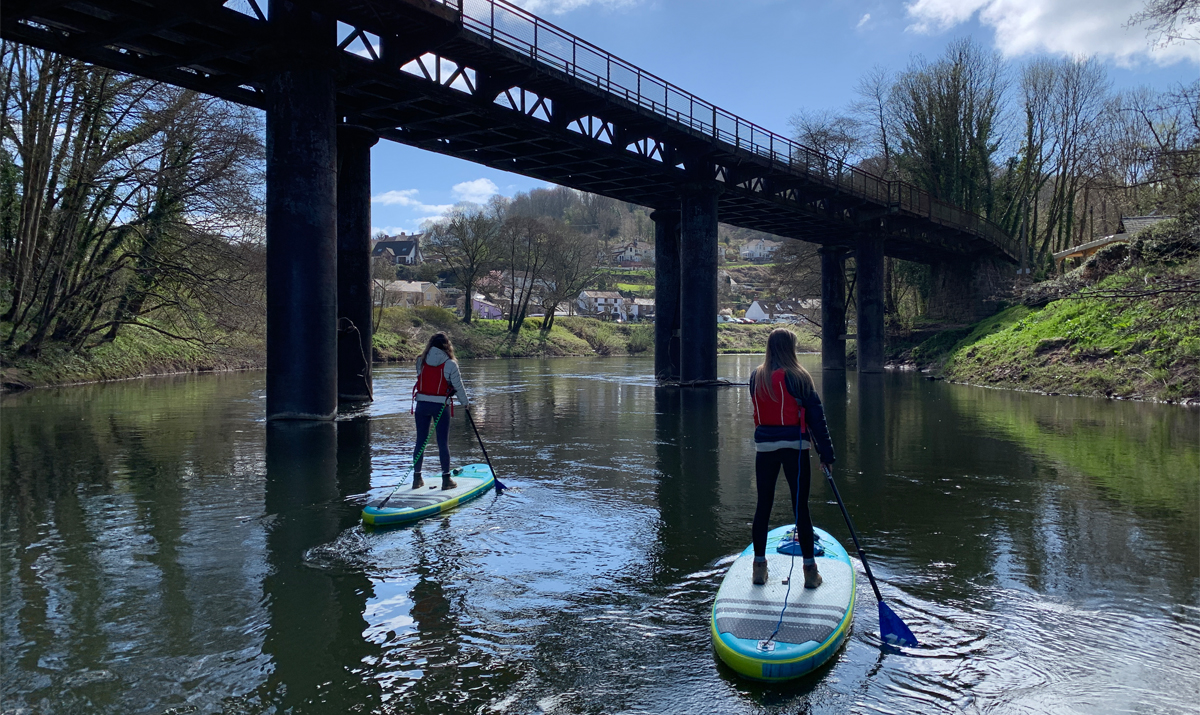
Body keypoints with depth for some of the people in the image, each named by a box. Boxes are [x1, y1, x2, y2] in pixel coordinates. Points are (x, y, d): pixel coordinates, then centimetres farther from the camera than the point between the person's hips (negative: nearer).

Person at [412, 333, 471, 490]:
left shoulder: (421, 361, 0)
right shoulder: (450, 364, -9)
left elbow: (421, 379, 4)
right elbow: (458, 386, -3)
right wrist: (465, 403, 11)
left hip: (421, 404, 3)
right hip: (440, 405, -3)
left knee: (420, 441, 11)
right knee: (443, 442, 4)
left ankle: (417, 478, 18)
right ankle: (446, 479, 9)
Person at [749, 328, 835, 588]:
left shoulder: (755, 377, 5)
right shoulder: (798, 377, -8)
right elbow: (816, 416, -7)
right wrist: (826, 454, -3)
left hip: (764, 447, 4)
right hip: (794, 447, -3)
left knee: (763, 505, 10)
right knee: (800, 507, 2)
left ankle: (759, 567, 15)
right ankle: (810, 571, 8)